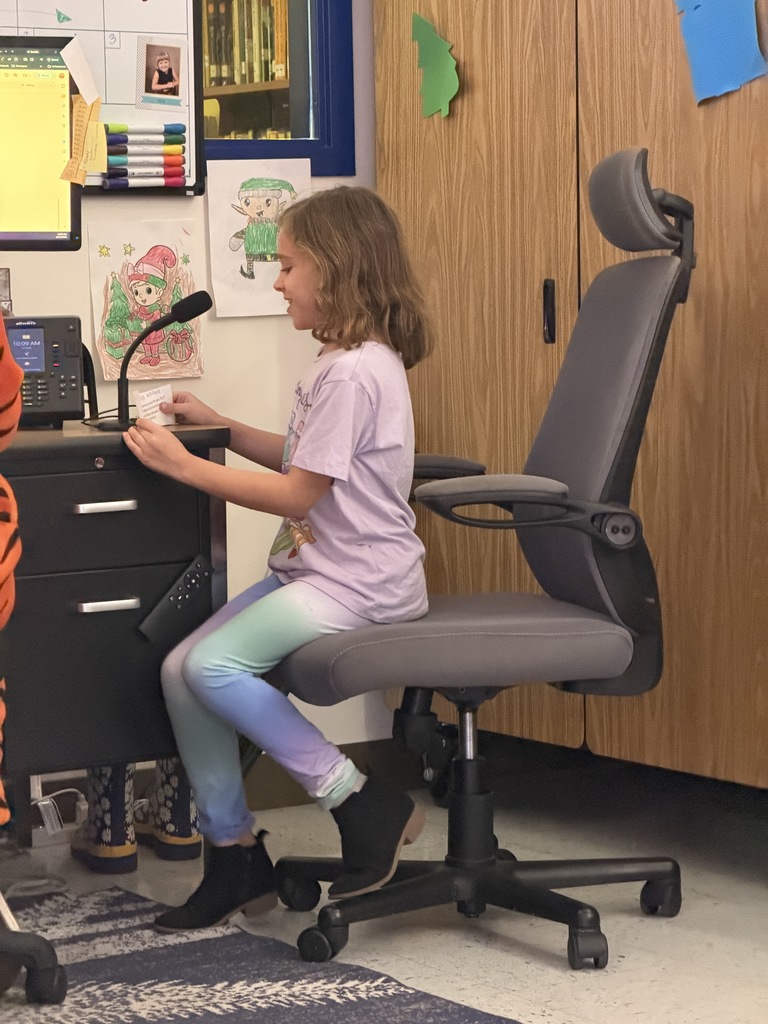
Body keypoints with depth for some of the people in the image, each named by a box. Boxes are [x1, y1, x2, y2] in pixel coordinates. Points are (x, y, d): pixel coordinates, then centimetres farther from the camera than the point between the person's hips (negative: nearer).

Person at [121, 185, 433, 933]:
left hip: (360, 583, -10)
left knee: (214, 667, -23)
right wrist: (221, 426, 15)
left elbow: (299, 492, -18)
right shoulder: (342, 362, 14)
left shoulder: (354, 373, -19)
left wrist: (185, 465, -14)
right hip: (314, 570, 10)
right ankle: (233, 853, 8)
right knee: (180, 669, 1)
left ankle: (365, 806, -12)